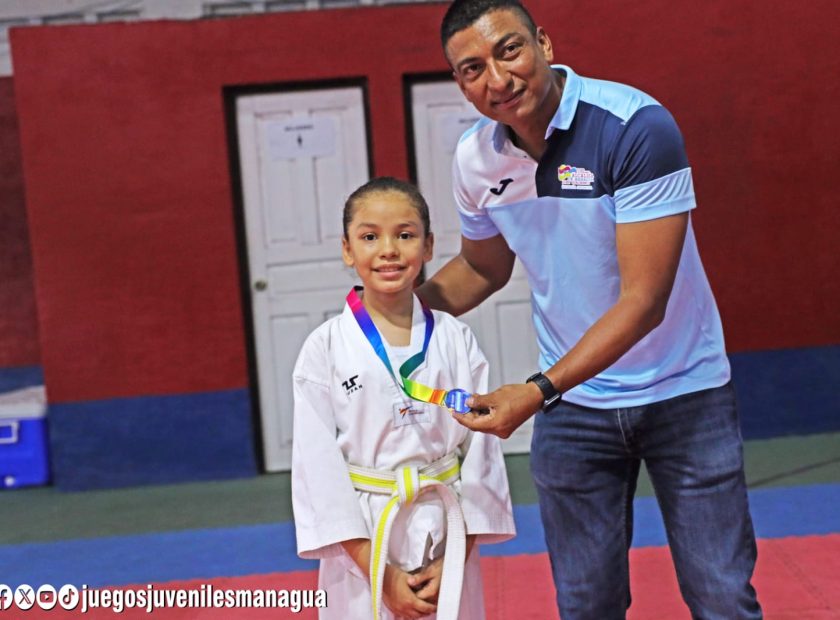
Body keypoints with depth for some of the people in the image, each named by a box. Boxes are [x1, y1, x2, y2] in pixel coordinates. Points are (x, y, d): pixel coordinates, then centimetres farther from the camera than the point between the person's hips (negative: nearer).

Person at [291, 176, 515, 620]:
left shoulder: (456, 340, -1)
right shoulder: (326, 348, -6)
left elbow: (480, 450, 1)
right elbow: (319, 466, -7)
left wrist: (455, 558, -6)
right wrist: (379, 571, -10)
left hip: (448, 537, 2)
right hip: (363, 541, -1)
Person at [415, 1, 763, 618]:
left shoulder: (637, 126, -23)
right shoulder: (476, 160, -6)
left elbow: (644, 301, -26)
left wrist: (536, 393, -31)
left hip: (684, 392, -4)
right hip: (571, 407, 4)